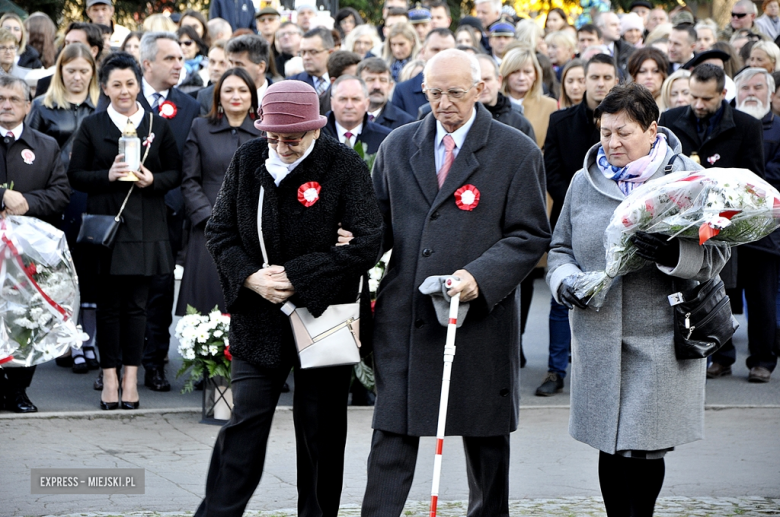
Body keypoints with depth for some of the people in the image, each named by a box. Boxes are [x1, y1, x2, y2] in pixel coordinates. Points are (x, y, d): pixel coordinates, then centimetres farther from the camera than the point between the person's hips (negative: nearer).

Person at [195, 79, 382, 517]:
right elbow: (220, 232, 6)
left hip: (323, 315, -2)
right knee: (245, 425, -1)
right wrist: (251, 279, -12)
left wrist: (297, 278, -17)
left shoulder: (346, 167, -10)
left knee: (321, 430, 8)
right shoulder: (248, 160, 1)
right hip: (259, 319, 2)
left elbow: (366, 244, -14)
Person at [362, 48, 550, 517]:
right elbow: (381, 222, 18)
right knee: (392, 431, -2)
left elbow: (531, 236, -4)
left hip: (480, 316, -2)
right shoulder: (398, 146, 10)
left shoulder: (517, 153, -1)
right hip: (404, 315, 2)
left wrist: (480, 276, -18)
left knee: (486, 435, 11)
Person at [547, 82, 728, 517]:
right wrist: (565, 281, -4)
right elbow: (561, 247, 18)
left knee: (644, 448, -5)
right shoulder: (585, 181, 10)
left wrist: (672, 253, -24)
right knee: (610, 447, 8)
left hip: (660, 339, -3)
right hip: (599, 338, 3)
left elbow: (716, 253, -4)